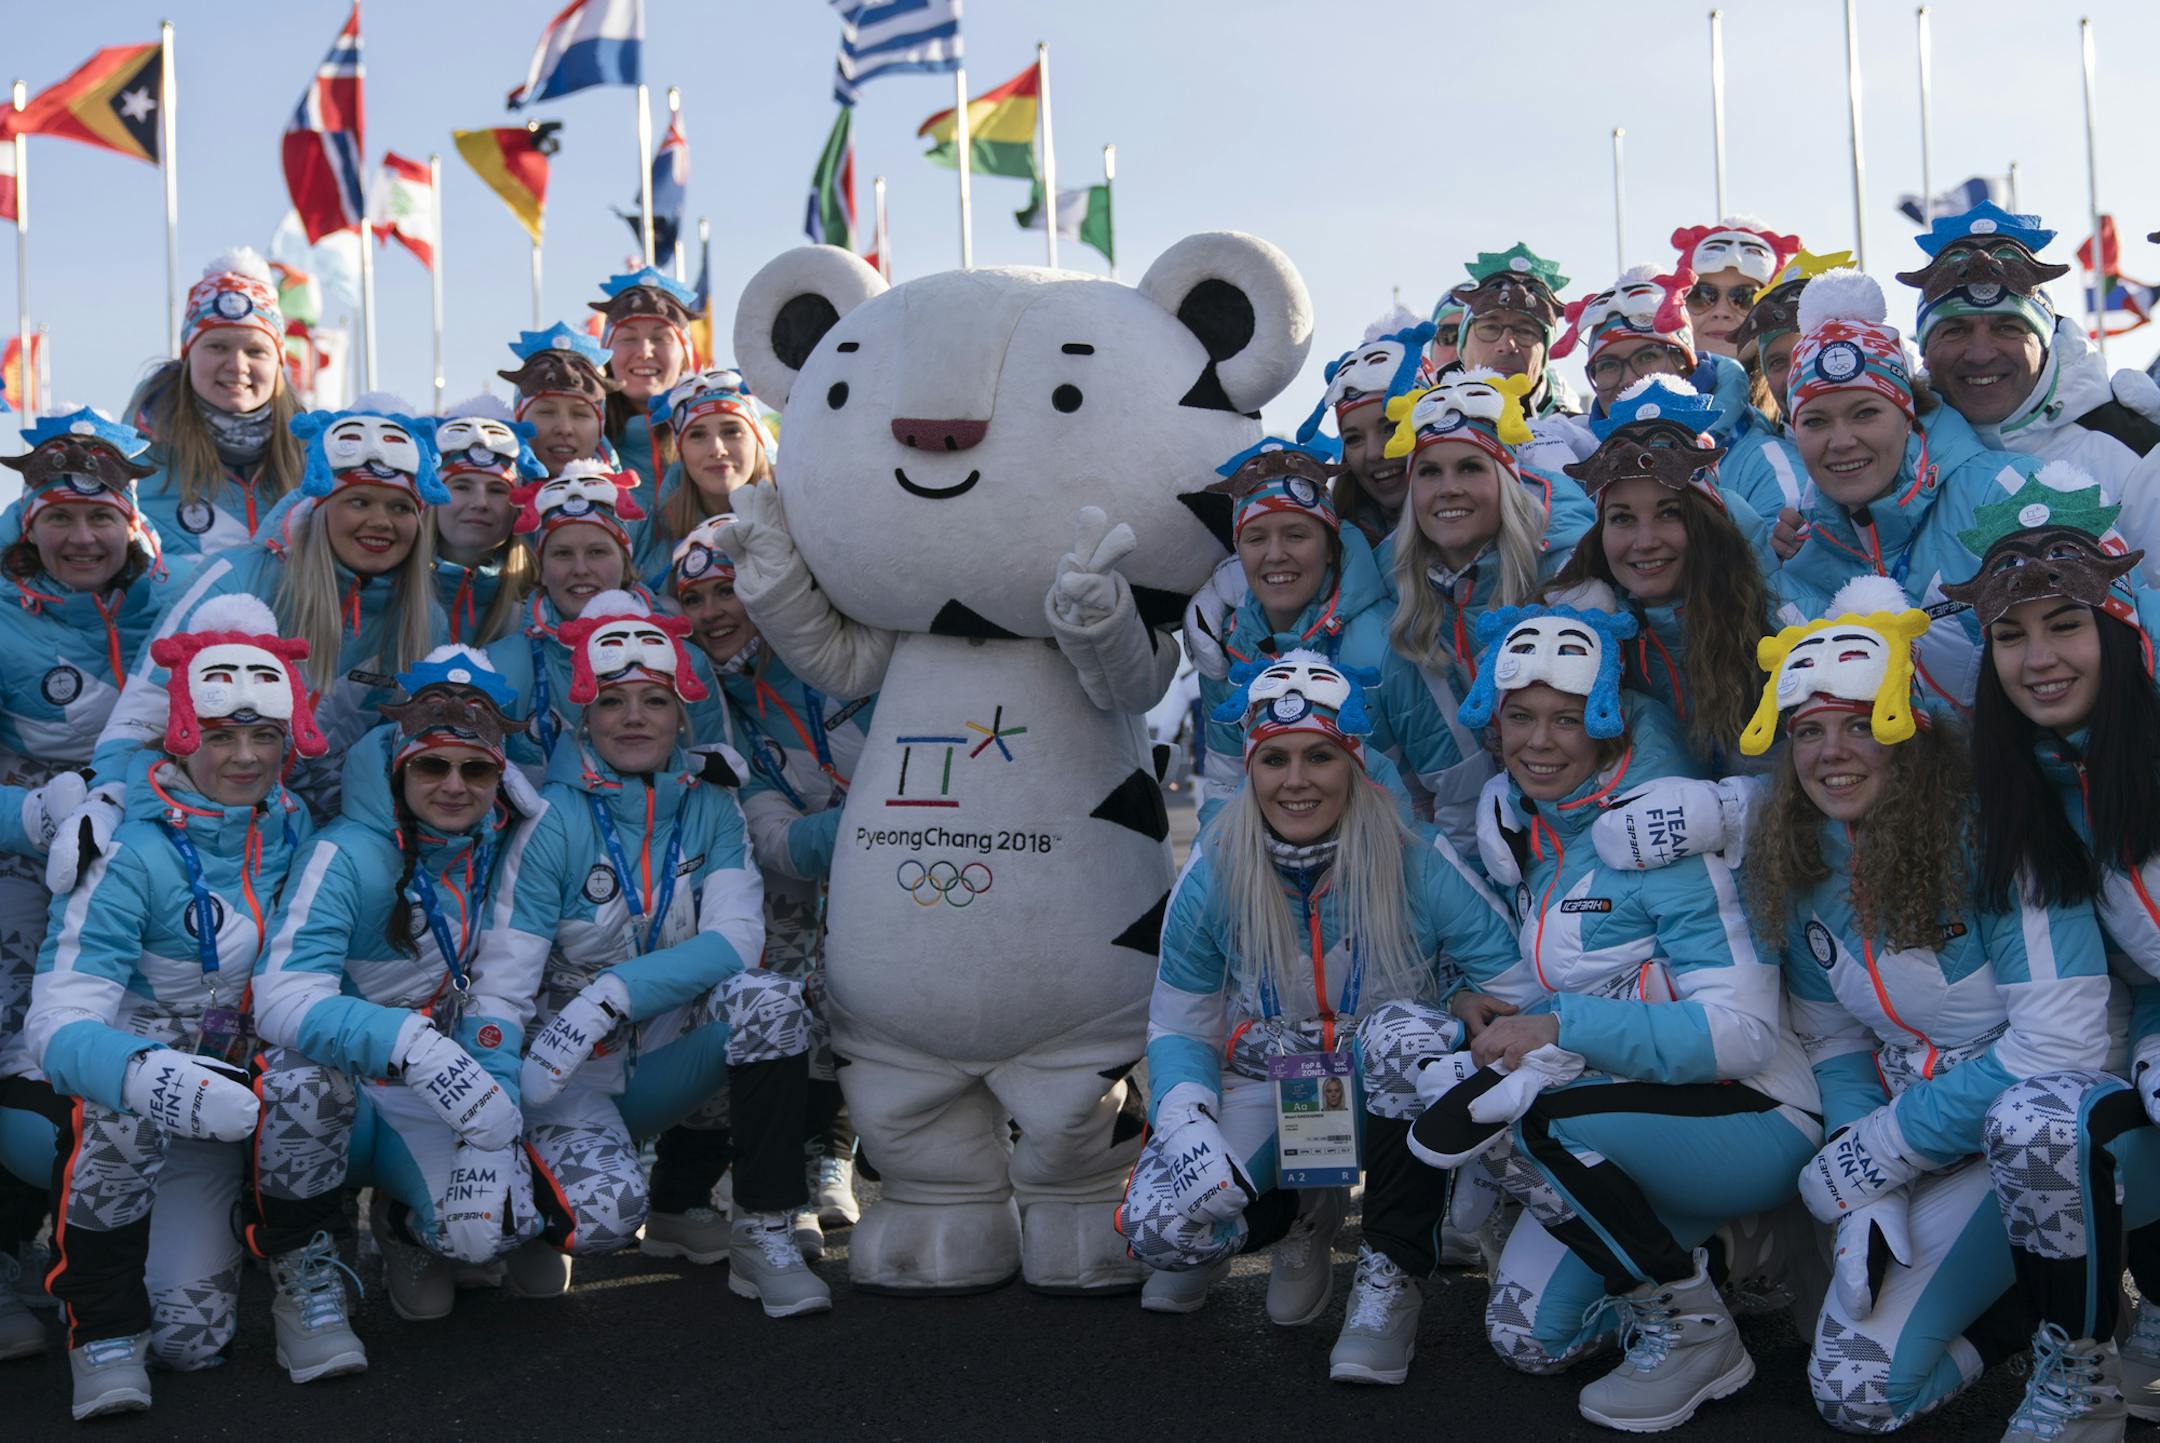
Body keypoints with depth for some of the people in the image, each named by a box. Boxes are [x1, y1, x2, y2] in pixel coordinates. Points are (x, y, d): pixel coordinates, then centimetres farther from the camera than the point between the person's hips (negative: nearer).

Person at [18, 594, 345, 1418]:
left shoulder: (292, 829, -5)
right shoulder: (131, 851, -23)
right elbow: (55, 1024, -32)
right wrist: (152, 1078, -51)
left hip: (233, 1095, 3)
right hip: (120, 1101, -3)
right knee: (112, 1110, -34)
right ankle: (104, 1323, -12)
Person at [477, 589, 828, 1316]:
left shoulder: (710, 806, -2)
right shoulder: (553, 821, -13)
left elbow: (737, 936, -16)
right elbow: (501, 988, -15)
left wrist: (611, 995, -29)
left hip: (667, 1057, 3)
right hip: (572, 1075, -3)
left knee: (770, 999, -26)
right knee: (604, 1212, -29)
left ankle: (764, 1235, -16)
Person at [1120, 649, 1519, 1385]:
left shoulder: (1418, 866, -17)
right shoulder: (1213, 876, -11)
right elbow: (1179, 1027, -4)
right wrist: (1186, 1125, -22)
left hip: (1391, 1098, -1)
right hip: (1267, 1094, 2)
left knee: (1404, 1032, -37)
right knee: (1160, 1224, -25)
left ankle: (1392, 1278, -17)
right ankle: (1298, 1218, 12)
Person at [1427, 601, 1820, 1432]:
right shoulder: (1505, 818, 2)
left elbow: (1743, 1029, -24)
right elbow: (1511, 971, 15)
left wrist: (1556, 1027, -30)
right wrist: (1474, 1001, -9)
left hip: (1750, 1124, -7)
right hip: (1612, 1139, 7)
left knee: (1517, 1113, -31)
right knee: (1526, 1338, -2)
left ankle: (1696, 1331, -10)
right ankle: (1684, 1252, 22)